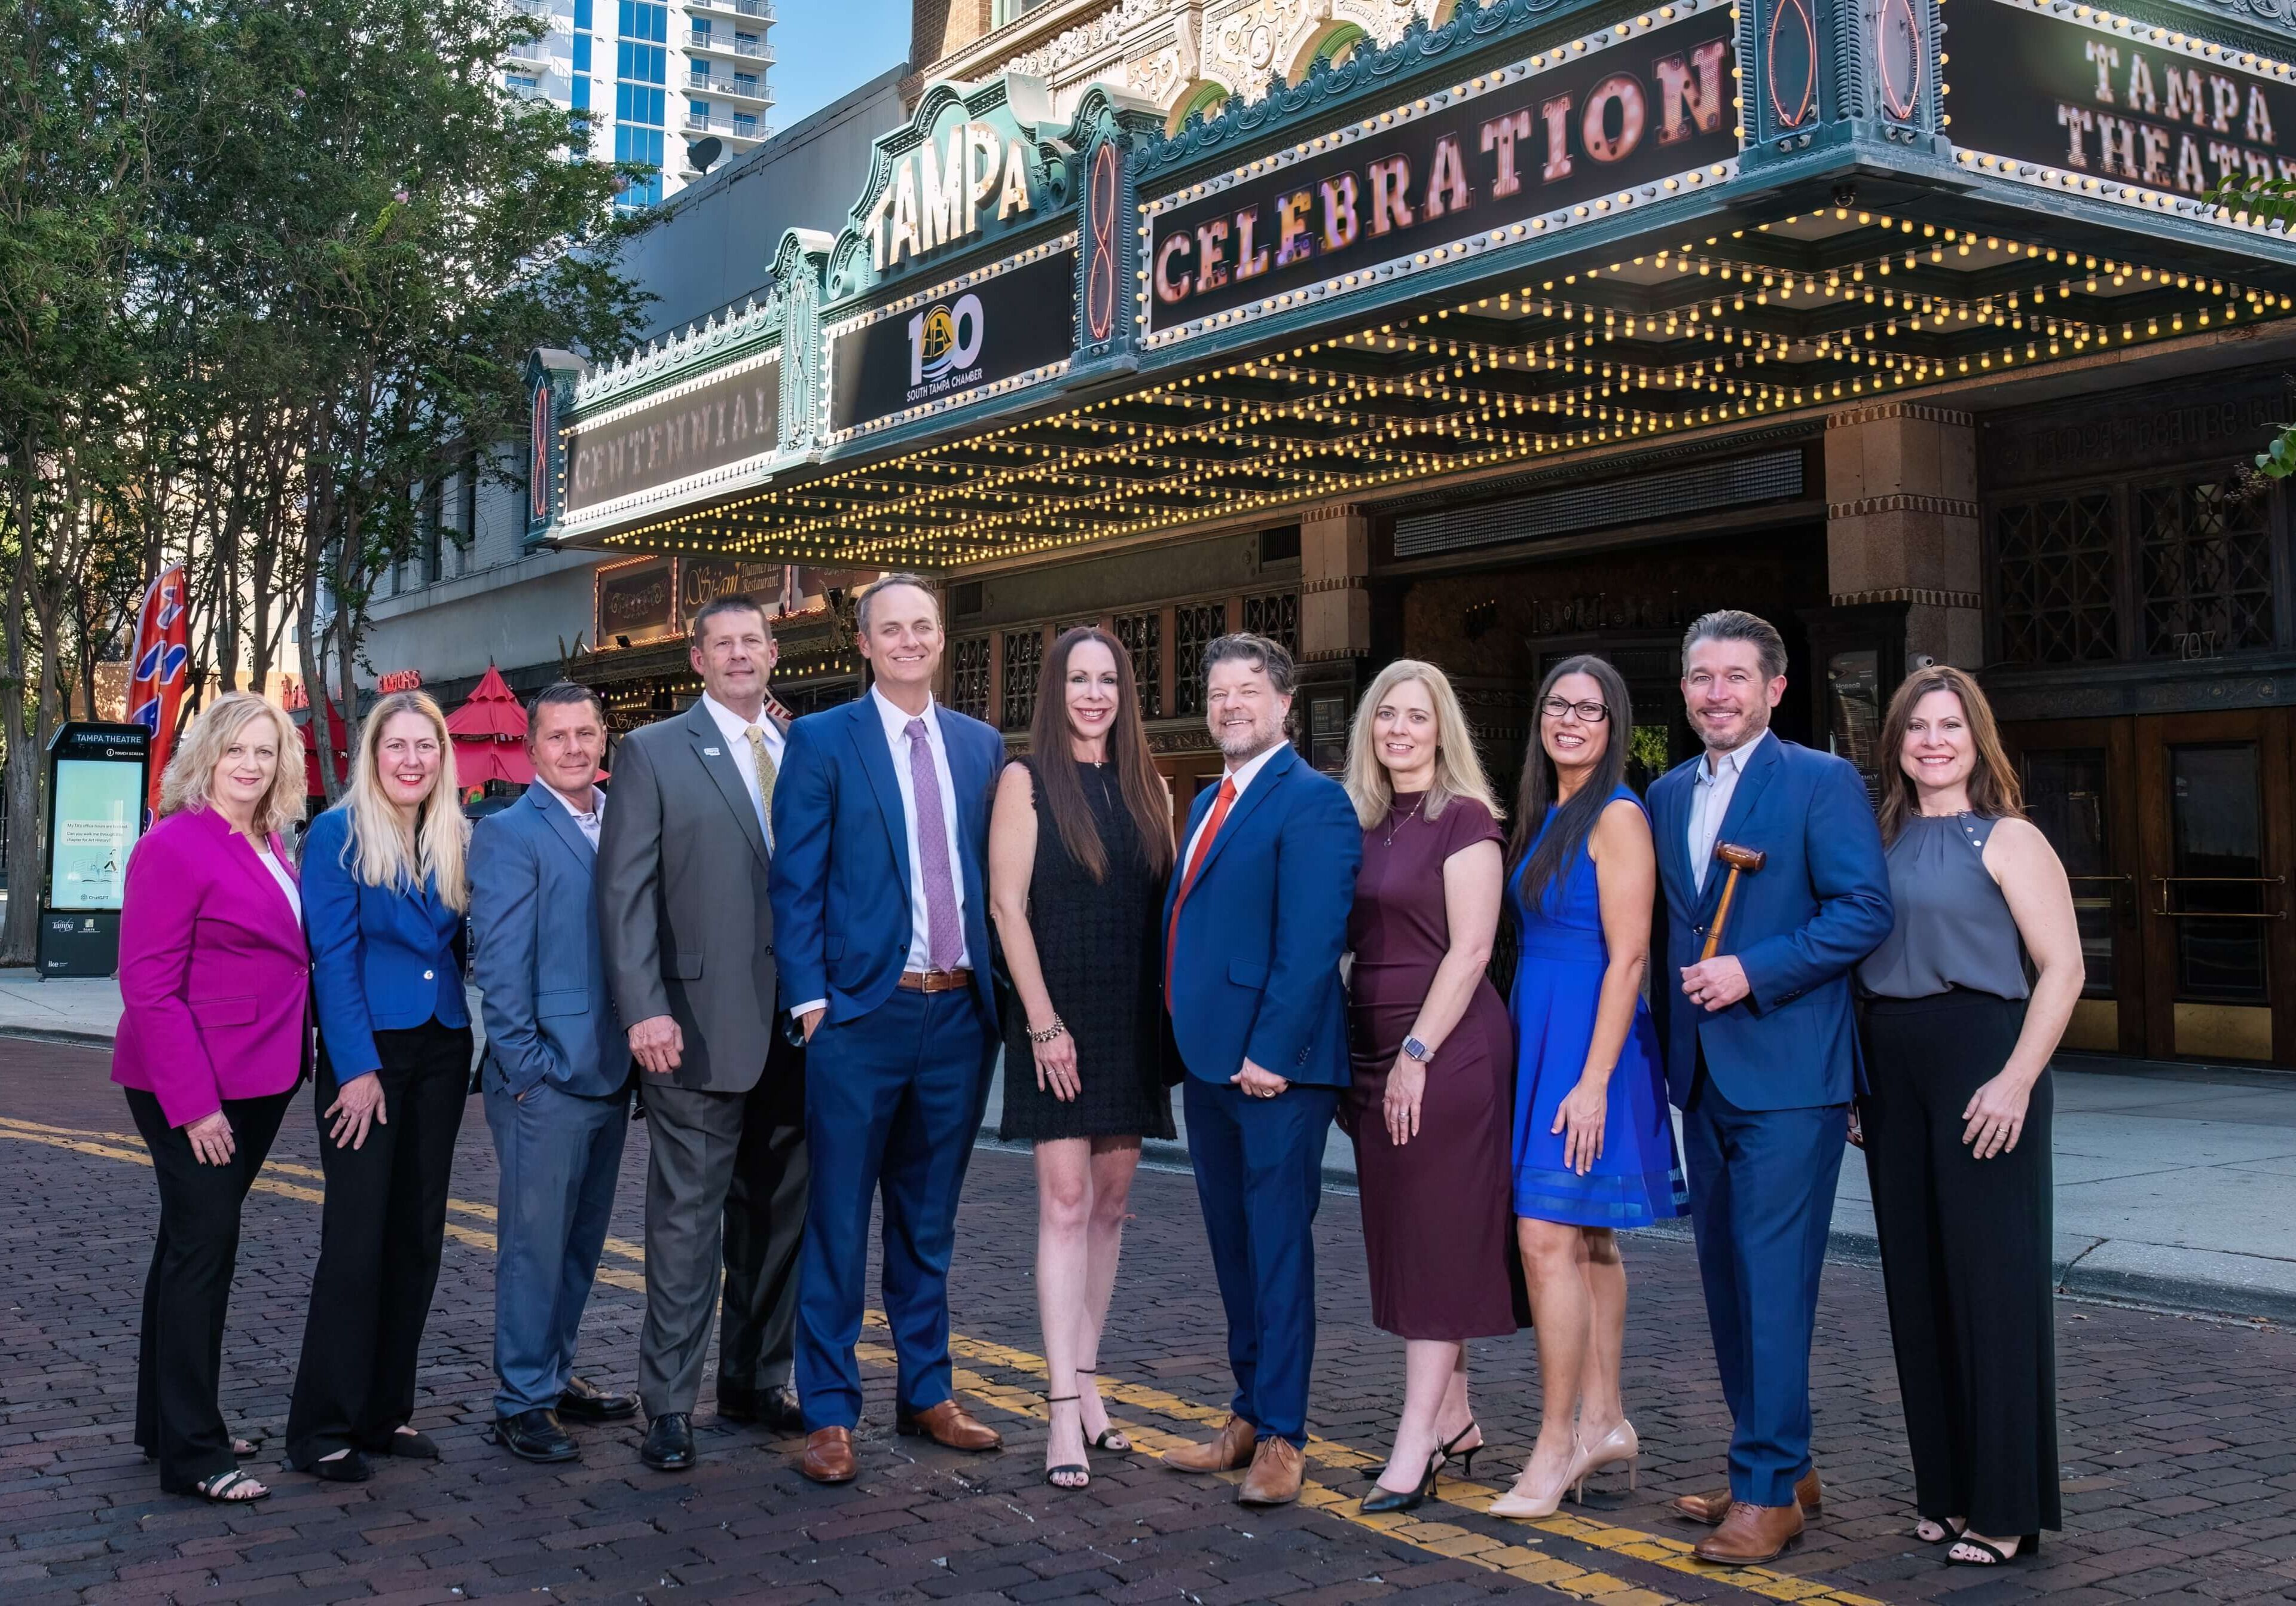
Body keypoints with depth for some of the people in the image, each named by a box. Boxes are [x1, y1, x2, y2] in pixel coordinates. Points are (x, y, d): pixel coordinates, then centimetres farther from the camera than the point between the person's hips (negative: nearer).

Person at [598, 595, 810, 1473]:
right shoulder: (653, 753, 1)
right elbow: (625, 894, -5)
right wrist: (644, 1010, -15)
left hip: (798, 1027, 4)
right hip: (702, 1028, -4)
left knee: (777, 1215, 12)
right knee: (688, 1219, -1)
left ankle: (756, 1379, 25)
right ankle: (669, 1405, 8)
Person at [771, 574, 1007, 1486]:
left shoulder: (982, 746, 12)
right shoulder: (821, 741, 0)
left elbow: (993, 878, 13)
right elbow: (796, 886, -4)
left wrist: (996, 992, 6)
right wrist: (811, 999, -11)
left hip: (961, 1013, 4)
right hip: (862, 1011, -4)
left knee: (929, 1221, 15)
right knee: (838, 1222, 1)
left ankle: (926, 1395, 26)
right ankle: (829, 1413, 10)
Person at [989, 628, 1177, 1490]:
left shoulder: (1147, 788, 12)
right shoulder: (1026, 780, -2)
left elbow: (1165, 903, 13)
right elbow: (1007, 904, -7)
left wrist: (1169, 1013, 3)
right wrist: (1044, 1020, -13)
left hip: (1132, 1020, 5)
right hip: (1057, 1014, -5)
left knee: (1112, 1201, 8)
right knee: (1065, 1200, -8)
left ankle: (1083, 1379, 18)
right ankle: (1065, 1412, -7)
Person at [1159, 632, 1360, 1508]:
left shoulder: (1312, 801, -10)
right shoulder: (1208, 801, 18)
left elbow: (1311, 943, -17)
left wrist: (1270, 1052, -21)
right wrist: (1183, 1035, 14)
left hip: (1274, 1067, -9)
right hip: (1210, 1061, 9)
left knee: (1279, 1246, -1)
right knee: (1234, 1246, 15)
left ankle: (1281, 1437, 6)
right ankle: (1249, 1416, 26)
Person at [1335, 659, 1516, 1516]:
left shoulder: (1463, 819, -7)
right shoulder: (1362, 822, 13)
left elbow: (1470, 948, -14)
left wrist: (1418, 1053, -18)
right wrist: (1350, 1060, 10)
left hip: (1448, 1049, -7)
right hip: (1373, 1048, 8)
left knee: (1439, 1241, -4)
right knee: (1400, 1240, 10)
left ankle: (1417, 1441, -2)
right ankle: (1455, 1421, 20)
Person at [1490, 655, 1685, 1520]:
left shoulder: (1618, 817, -11)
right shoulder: (1546, 815, 14)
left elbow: (1627, 957, -16)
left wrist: (1593, 1080, -21)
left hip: (1587, 1041, -9)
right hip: (1541, 1035, 9)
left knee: (1549, 1238, -10)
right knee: (1589, 1239, 14)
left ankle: (1556, 1447, -2)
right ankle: (1604, 1423, 23)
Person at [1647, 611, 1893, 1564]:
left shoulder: (1823, 782, -5)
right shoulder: (1668, 795, 14)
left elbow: (1866, 911, -13)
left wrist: (1753, 973, -18)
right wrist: (1669, 1044, 11)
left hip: (1787, 1068, -7)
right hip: (1703, 1073, 7)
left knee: (1773, 1276, -7)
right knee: (1727, 1275, 12)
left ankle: (1770, 1492, 0)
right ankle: (1779, 1465, 25)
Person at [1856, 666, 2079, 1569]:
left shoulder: (2007, 840, -4)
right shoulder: (1882, 841, 13)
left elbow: (2063, 968, -10)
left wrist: (2016, 1081, -19)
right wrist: (1851, 1079, 6)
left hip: (1980, 1058, -6)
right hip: (1892, 1070, 6)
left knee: (1991, 1279, -1)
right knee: (1917, 1282, 9)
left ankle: (2005, 1508, 8)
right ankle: (1946, 1489, 21)